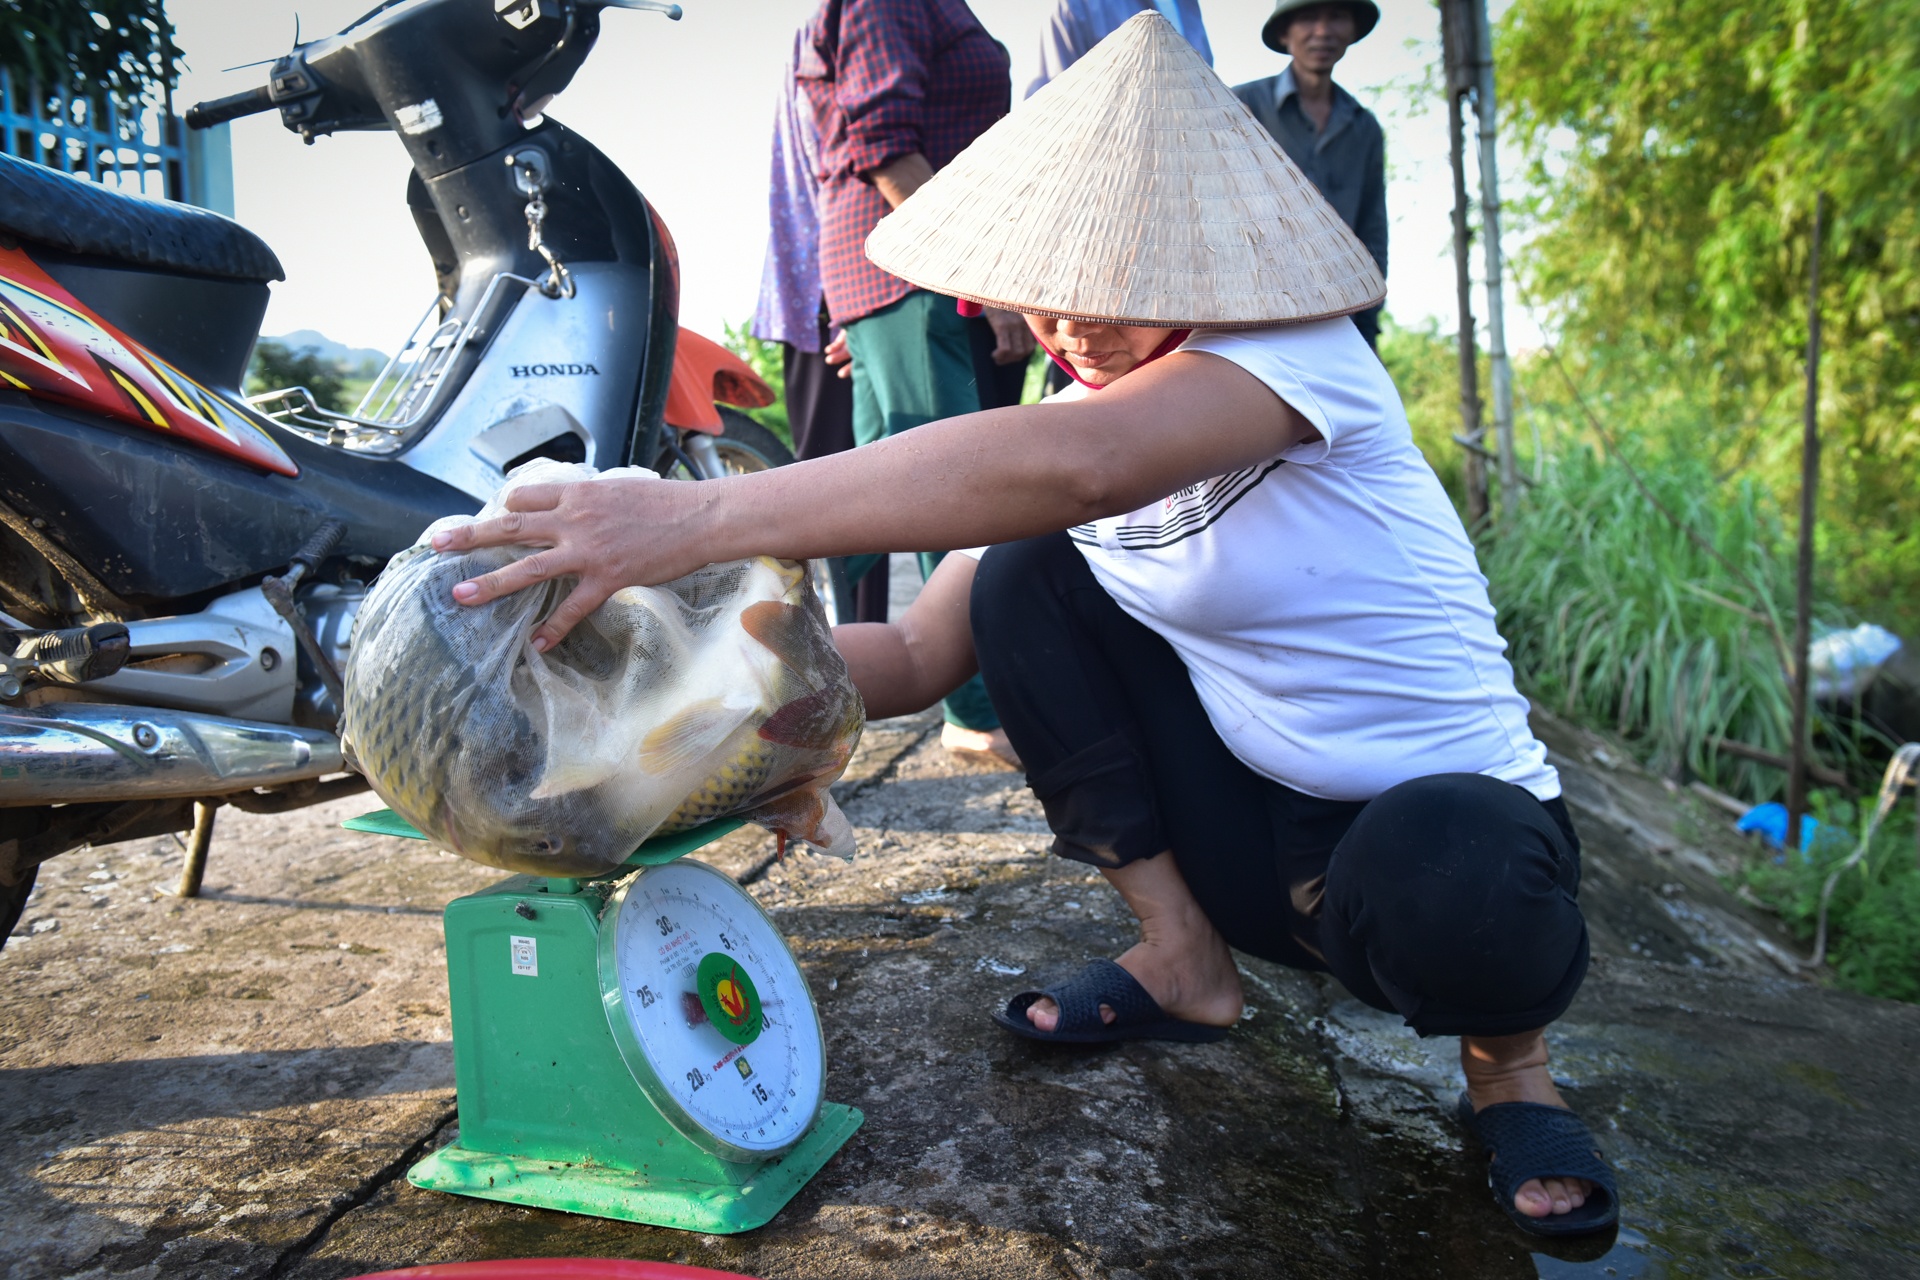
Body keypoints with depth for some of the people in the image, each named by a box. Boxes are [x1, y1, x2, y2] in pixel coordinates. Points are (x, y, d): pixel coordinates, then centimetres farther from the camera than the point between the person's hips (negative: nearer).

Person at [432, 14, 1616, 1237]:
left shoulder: (1304, 351, -22)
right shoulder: (1075, 411, 0)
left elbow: (1080, 467, -44)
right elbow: (919, 657, -3)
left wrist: (708, 515, -46)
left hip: (1452, 823, -5)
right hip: (1260, 828, 5)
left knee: (1435, 873, -40)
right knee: (1025, 570, -10)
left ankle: (1507, 1058, 1)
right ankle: (1185, 961, 2)